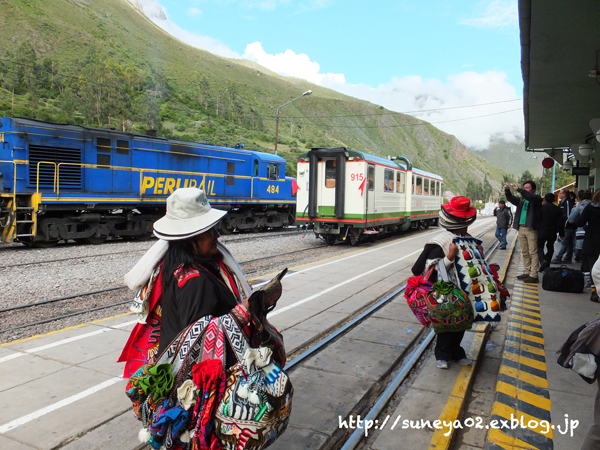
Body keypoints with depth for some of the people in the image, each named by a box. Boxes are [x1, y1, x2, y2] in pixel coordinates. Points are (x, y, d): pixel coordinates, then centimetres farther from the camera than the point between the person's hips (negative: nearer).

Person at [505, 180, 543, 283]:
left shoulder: (536, 199, 1)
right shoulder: (520, 200, 17)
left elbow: (530, 197, -20)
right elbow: (511, 198, 3)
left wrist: (518, 189, -24)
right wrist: (507, 190, -15)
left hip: (531, 229, -6)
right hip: (521, 228, 6)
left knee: (533, 253, -6)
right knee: (524, 253, 11)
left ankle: (533, 275, -6)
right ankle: (527, 272, 18)